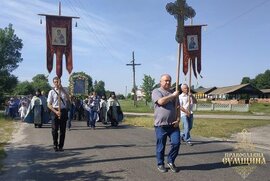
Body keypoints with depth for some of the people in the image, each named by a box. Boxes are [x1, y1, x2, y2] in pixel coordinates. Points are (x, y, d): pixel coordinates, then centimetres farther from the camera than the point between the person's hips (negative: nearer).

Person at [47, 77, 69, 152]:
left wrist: (62, 88, -15)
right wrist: (56, 111, -14)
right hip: (55, 111, -2)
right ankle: (55, 145, 20)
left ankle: (61, 146, 17)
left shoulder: (63, 91, 8)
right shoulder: (51, 92, 0)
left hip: (63, 111, 2)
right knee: (54, 129, 3)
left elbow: (68, 98, -12)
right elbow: (49, 104, -2)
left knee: (63, 130, 6)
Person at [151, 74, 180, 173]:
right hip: (161, 125, -4)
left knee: (176, 143, -4)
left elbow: (177, 107, 14)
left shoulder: (173, 93, 16)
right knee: (161, 146, 6)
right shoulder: (156, 91, 0)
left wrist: (178, 119, -1)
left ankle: (170, 161, 18)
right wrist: (173, 95, -9)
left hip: (173, 124, 4)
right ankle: (160, 164, 24)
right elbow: (161, 101, -20)